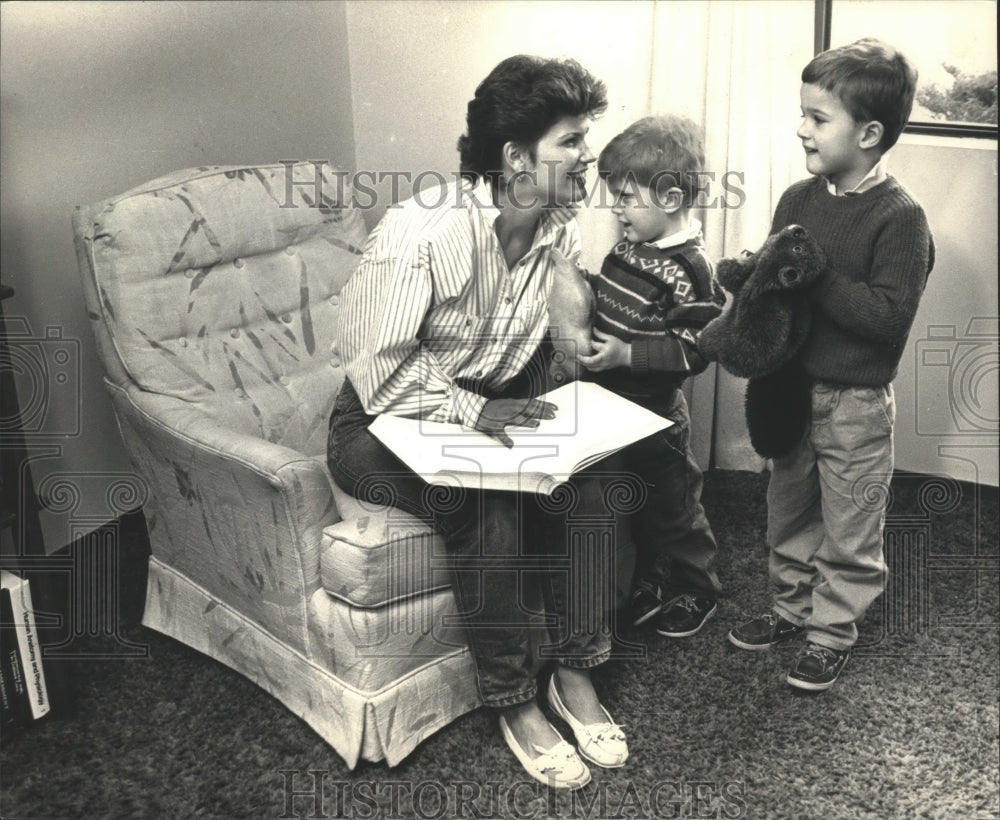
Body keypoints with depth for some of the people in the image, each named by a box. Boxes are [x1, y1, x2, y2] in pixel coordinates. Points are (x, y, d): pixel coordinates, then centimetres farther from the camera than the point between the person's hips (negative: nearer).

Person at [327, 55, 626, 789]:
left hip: (496, 408, 6)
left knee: (585, 478, -21)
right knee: (487, 502, -31)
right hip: (385, 426, -5)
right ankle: (514, 703, -11)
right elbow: (377, 372, -23)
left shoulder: (563, 232, -4)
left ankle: (575, 671, -3)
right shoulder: (421, 233, -25)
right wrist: (474, 410, -28)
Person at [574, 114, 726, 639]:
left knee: (672, 504, 10)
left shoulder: (687, 269, -22)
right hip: (613, 404, 8)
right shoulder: (630, 247, 3)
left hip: (654, 413, -8)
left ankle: (698, 590, 30)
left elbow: (694, 349, -24)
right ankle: (653, 580, 40)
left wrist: (626, 354, -29)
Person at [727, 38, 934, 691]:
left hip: (856, 404, -6)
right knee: (790, 514, 21)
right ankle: (793, 607, 40)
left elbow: (889, 317, -24)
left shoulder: (900, 217, -17)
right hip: (792, 387, 6)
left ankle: (834, 633, 28)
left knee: (849, 533, 11)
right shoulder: (799, 200, 1)